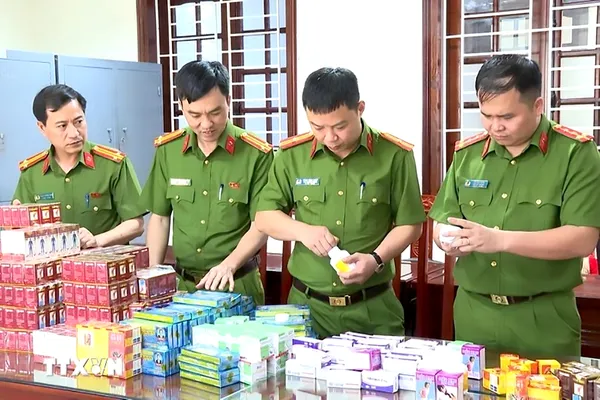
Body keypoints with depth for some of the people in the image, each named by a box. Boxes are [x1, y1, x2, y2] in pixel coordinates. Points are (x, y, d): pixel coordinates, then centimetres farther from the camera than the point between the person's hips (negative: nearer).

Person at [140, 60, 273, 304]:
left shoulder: (256, 154, -11)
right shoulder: (167, 150, 0)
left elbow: (261, 226, -10)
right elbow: (160, 218, 8)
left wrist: (229, 265, -24)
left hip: (237, 284, -3)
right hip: (181, 282, 3)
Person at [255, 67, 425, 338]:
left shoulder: (394, 154, -6)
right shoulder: (292, 154, -1)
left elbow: (409, 224, 0)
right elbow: (264, 217, 5)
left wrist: (376, 259, -17)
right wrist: (303, 231, -14)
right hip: (307, 304, 2)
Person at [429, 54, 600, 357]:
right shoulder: (467, 153, 5)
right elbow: (442, 221, 11)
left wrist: (500, 239, -25)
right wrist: (448, 240, -13)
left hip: (543, 318, -3)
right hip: (473, 314, 4)